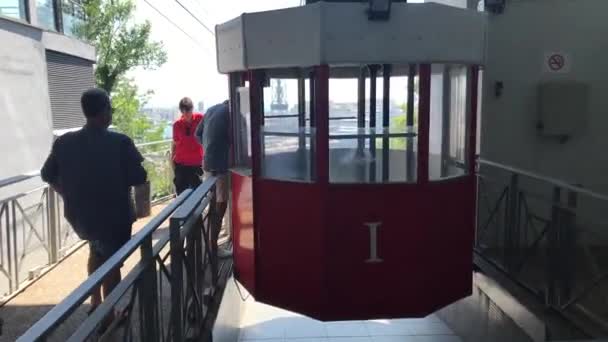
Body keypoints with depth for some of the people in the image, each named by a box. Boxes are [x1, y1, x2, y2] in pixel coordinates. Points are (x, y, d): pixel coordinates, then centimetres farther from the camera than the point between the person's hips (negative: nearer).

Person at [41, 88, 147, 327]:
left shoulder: (64, 142, -7)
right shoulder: (120, 142, -20)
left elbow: (47, 175, 4)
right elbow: (139, 178, -16)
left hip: (78, 215, 5)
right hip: (114, 215, -5)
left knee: (97, 249, 30)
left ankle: (95, 302, 35)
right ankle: (110, 315, 24)